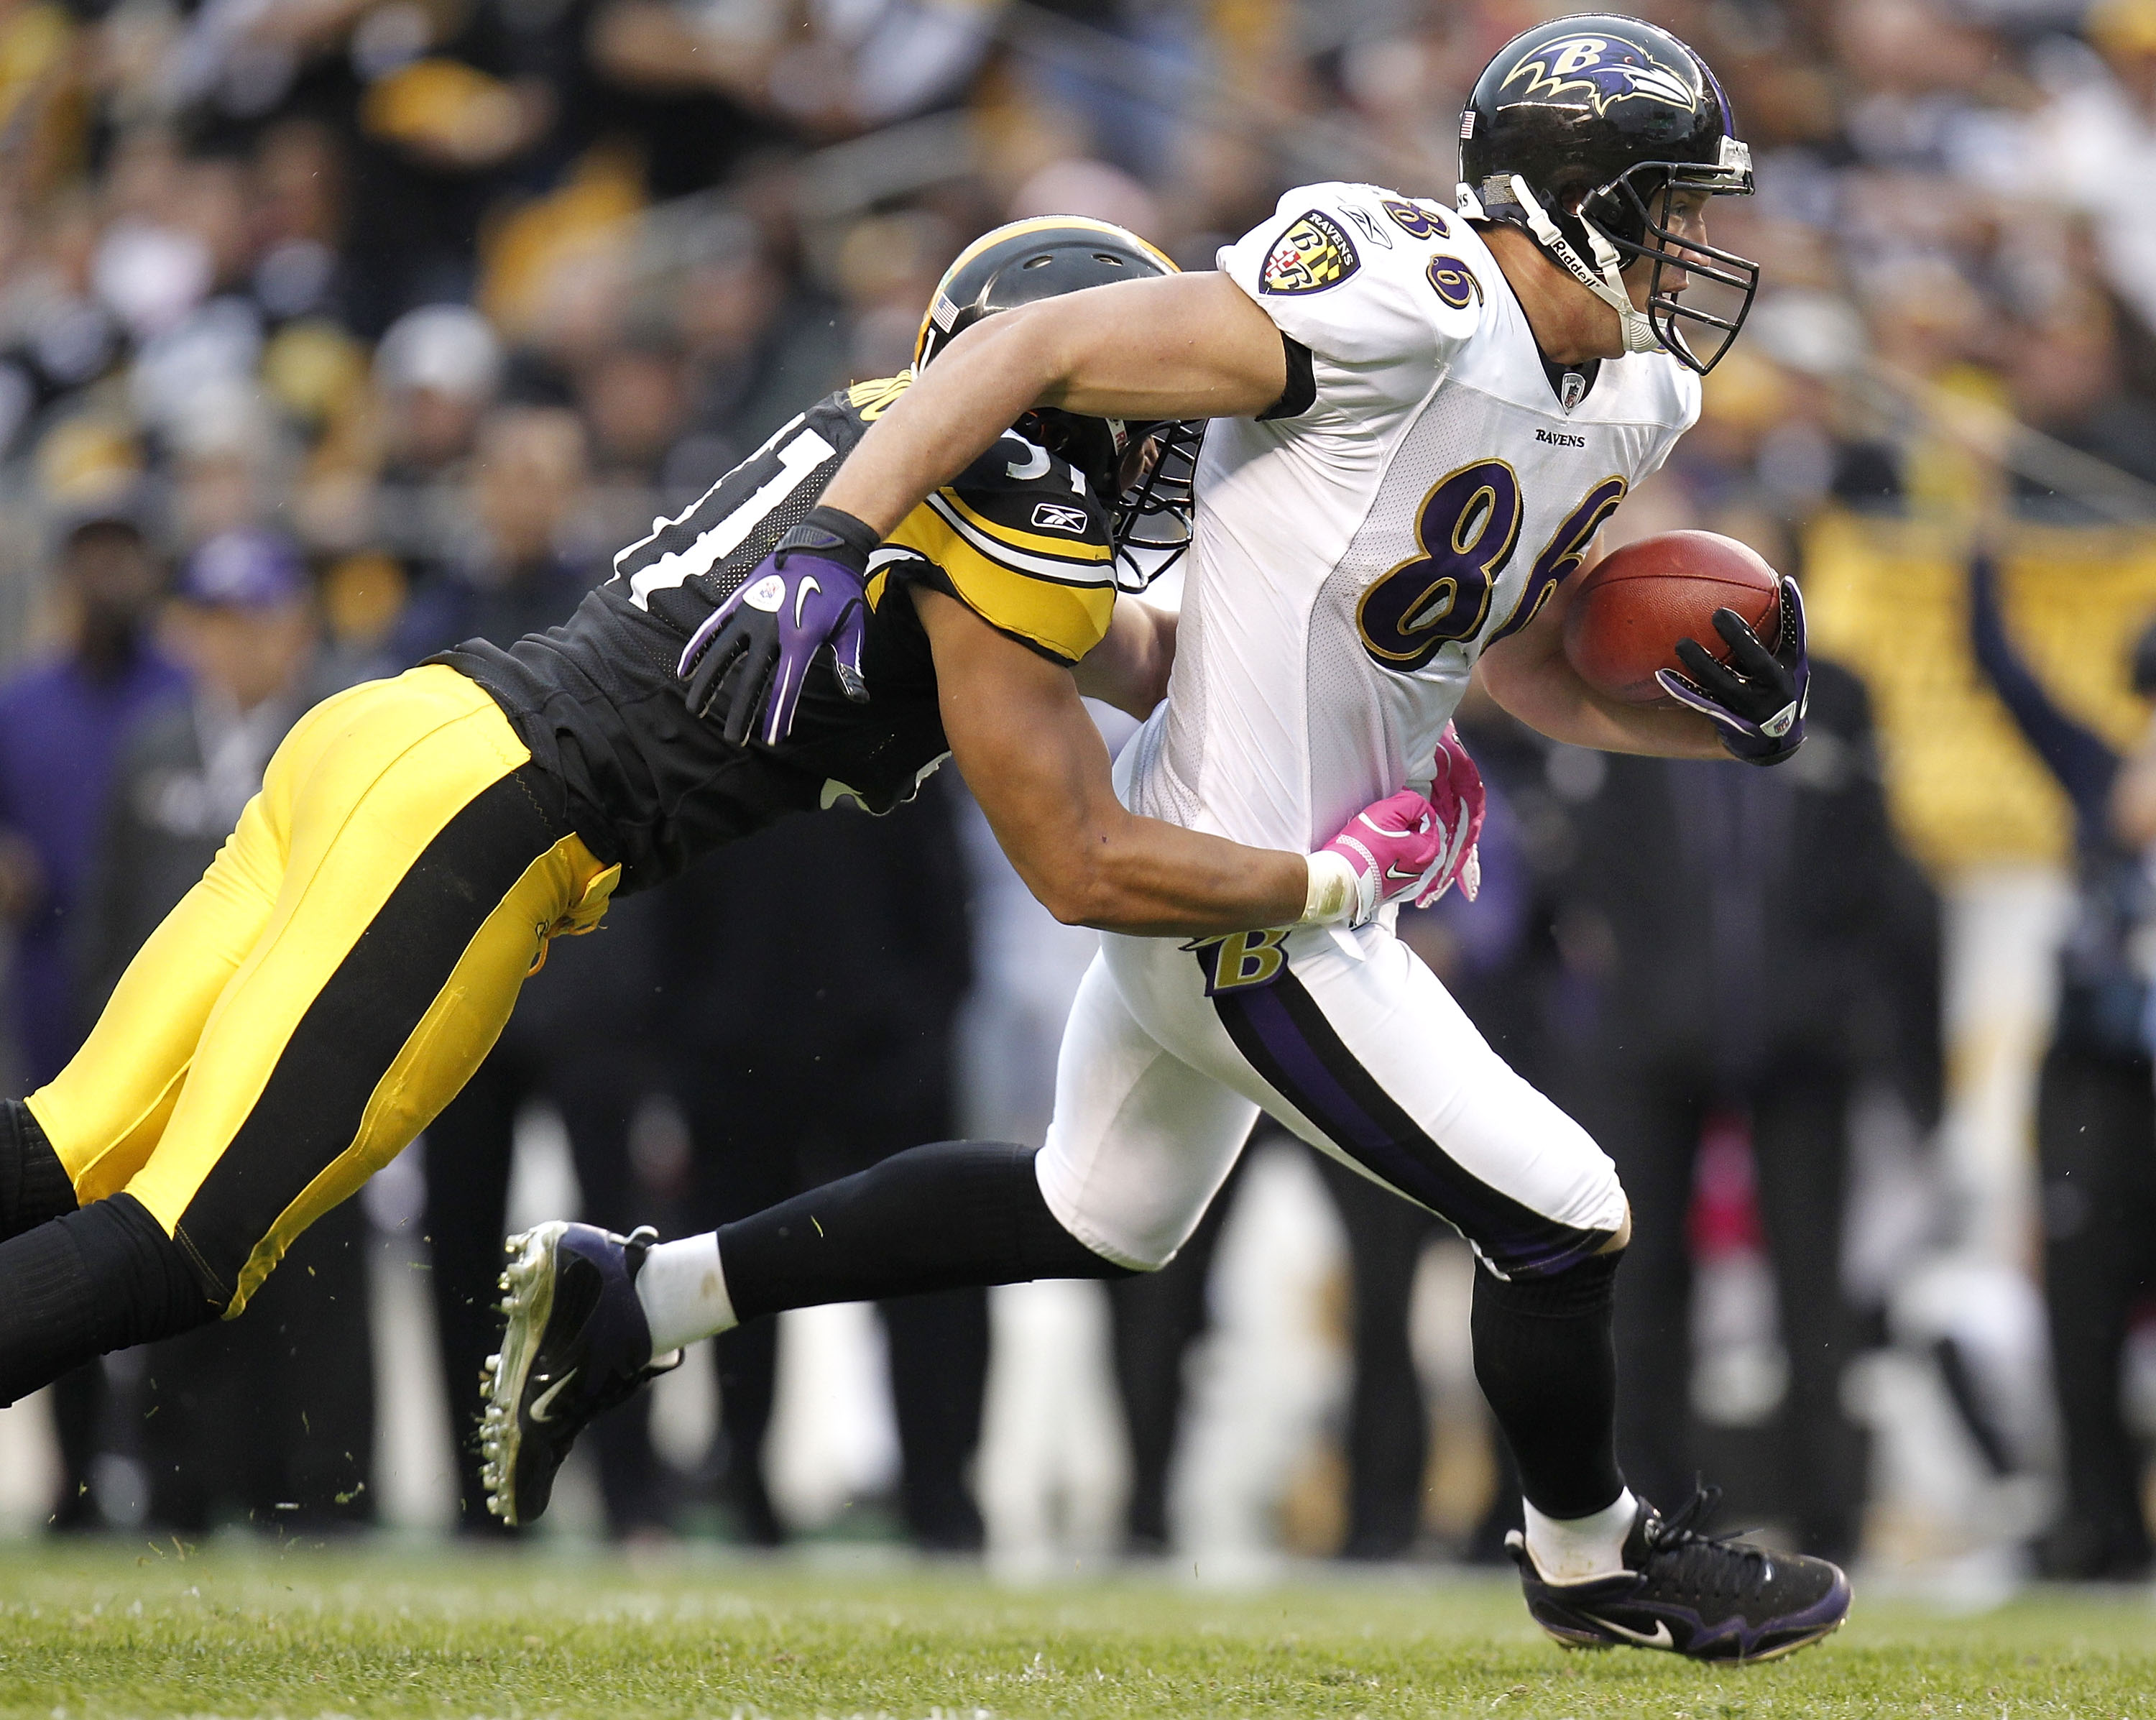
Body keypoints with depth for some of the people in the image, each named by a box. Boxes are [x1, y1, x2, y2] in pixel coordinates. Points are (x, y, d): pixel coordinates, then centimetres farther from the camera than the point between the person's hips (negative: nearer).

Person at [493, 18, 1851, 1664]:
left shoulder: (1620, 404, 6)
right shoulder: (1398, 309, -24)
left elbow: (1524, 665, 18)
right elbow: (1033, 348, -24)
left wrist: (1712, 714, 0)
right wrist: (833, 549, -30)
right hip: (1249, 919, -10)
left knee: (1095, 1217, 27)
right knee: (1561, 1220, 1)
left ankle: (629, 1297, 31)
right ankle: (1591, 1559, 28)